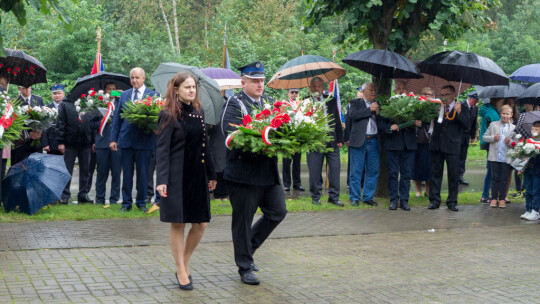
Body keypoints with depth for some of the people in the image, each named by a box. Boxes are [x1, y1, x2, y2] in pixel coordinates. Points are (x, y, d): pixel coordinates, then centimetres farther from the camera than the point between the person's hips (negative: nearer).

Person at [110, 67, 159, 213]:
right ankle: (126, 203, 15)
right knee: (126, 173, 7)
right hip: (126, 140, 3)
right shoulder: (124, 95, 11)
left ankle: (141, 202, 17)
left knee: (142, 173, 4)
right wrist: (113, 139, 6)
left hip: (144, 140, -2)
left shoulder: (153, 95, 1)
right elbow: (117, 118, 11)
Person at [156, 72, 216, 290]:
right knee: (178, 223, 1)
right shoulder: (168, 115, -6)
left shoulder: (199, 112, 11)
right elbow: (162, 149, -10)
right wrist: (161, 180, -18)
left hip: (198, 175, 6)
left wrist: (211, 174, 15)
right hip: (177, 176, -6)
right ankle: (181, 271, 12)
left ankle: (184, 263, 22)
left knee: (201, 223, 4)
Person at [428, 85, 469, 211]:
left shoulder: (462, 108, 2)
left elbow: (466, 125, -8)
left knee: (453, 175, 2)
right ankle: (434, 200, 13)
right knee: (435, 173, 6)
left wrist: (458, 112, -18)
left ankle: (452, 201, 11)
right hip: (437, 144, 3)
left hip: (452, 146, -3)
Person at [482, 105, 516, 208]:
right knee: (495, 178, 6)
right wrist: (493, 138, -11)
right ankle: (494, 198, 14)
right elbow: (484, 137, 6)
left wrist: (510, 142, -14)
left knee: (504, 179, 6)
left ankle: (502, 198, 14)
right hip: (494, 157, 0)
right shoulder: (493, 125, 6)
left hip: (506, 158, 0)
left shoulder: (514, 128, 6)